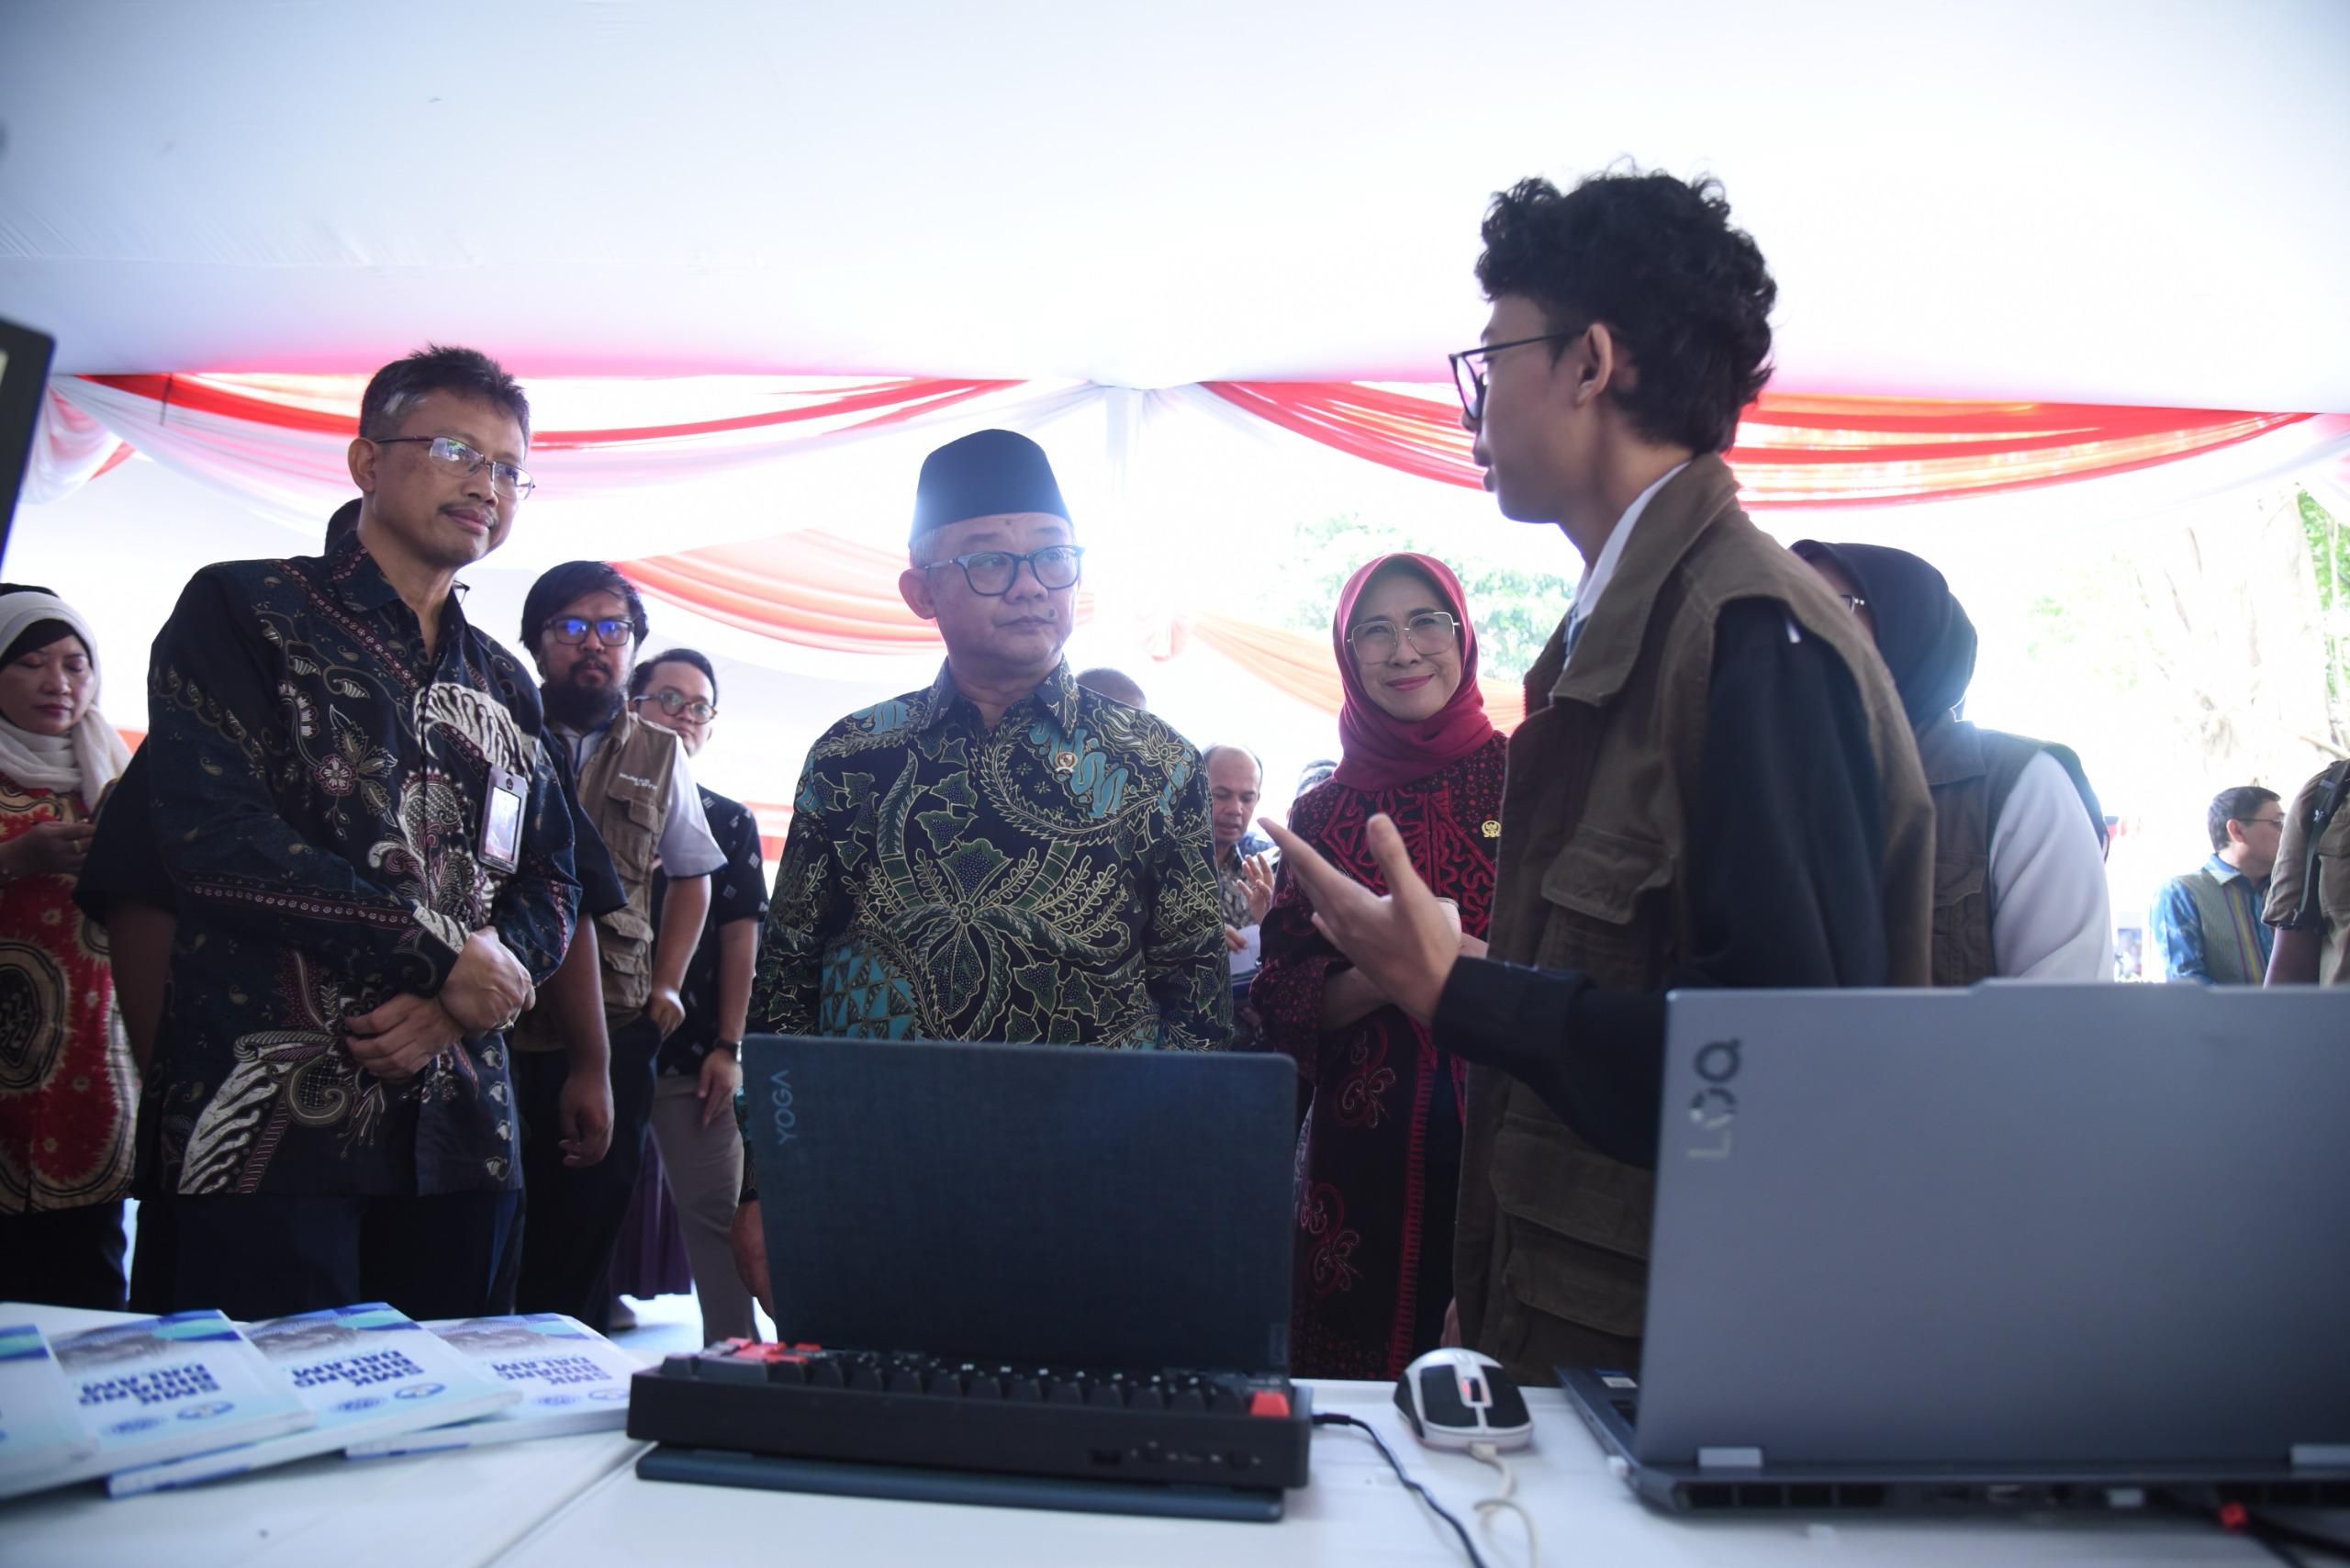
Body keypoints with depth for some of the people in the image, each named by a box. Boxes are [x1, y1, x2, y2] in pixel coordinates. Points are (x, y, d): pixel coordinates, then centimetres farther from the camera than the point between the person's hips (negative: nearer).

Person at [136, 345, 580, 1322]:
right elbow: (212, 833, -12)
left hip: (460, 1131, 5)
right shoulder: (245, 610, 2)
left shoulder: (505, 686, 19)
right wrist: (444, 956, -11)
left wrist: (458, 999, -8)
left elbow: (551, 886, 13)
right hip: (267, 1121, -5)